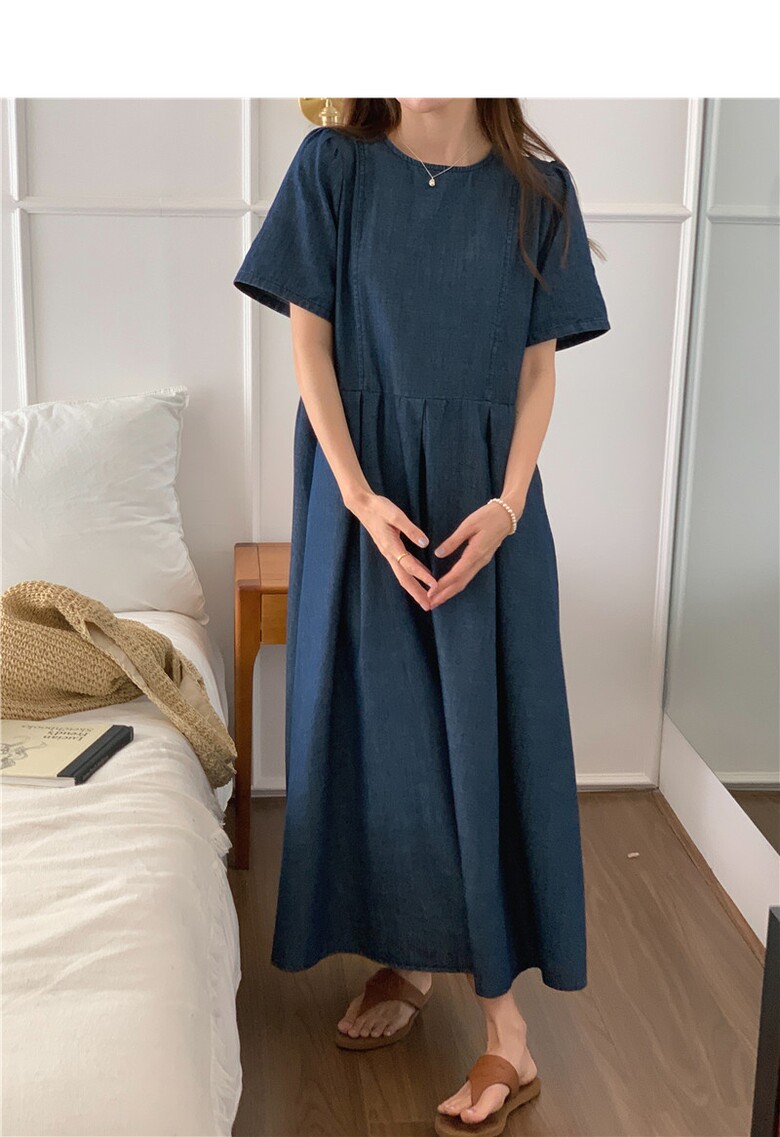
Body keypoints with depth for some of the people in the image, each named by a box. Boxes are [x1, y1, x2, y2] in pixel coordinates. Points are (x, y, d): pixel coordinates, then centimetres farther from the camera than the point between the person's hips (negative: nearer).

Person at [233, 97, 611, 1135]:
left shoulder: (535, 185, 2)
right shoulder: (332, 166, 0)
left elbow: (539, 367, 1)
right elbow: (309, 344, -3)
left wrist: (506, 506, -12)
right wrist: (362, 499, -13)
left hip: (484, 495, 0)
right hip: (366, 490, 1)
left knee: (487, 735, -1)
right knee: (377, 725, 7)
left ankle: (505, 1023, 6)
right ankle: (405, 958, 27)